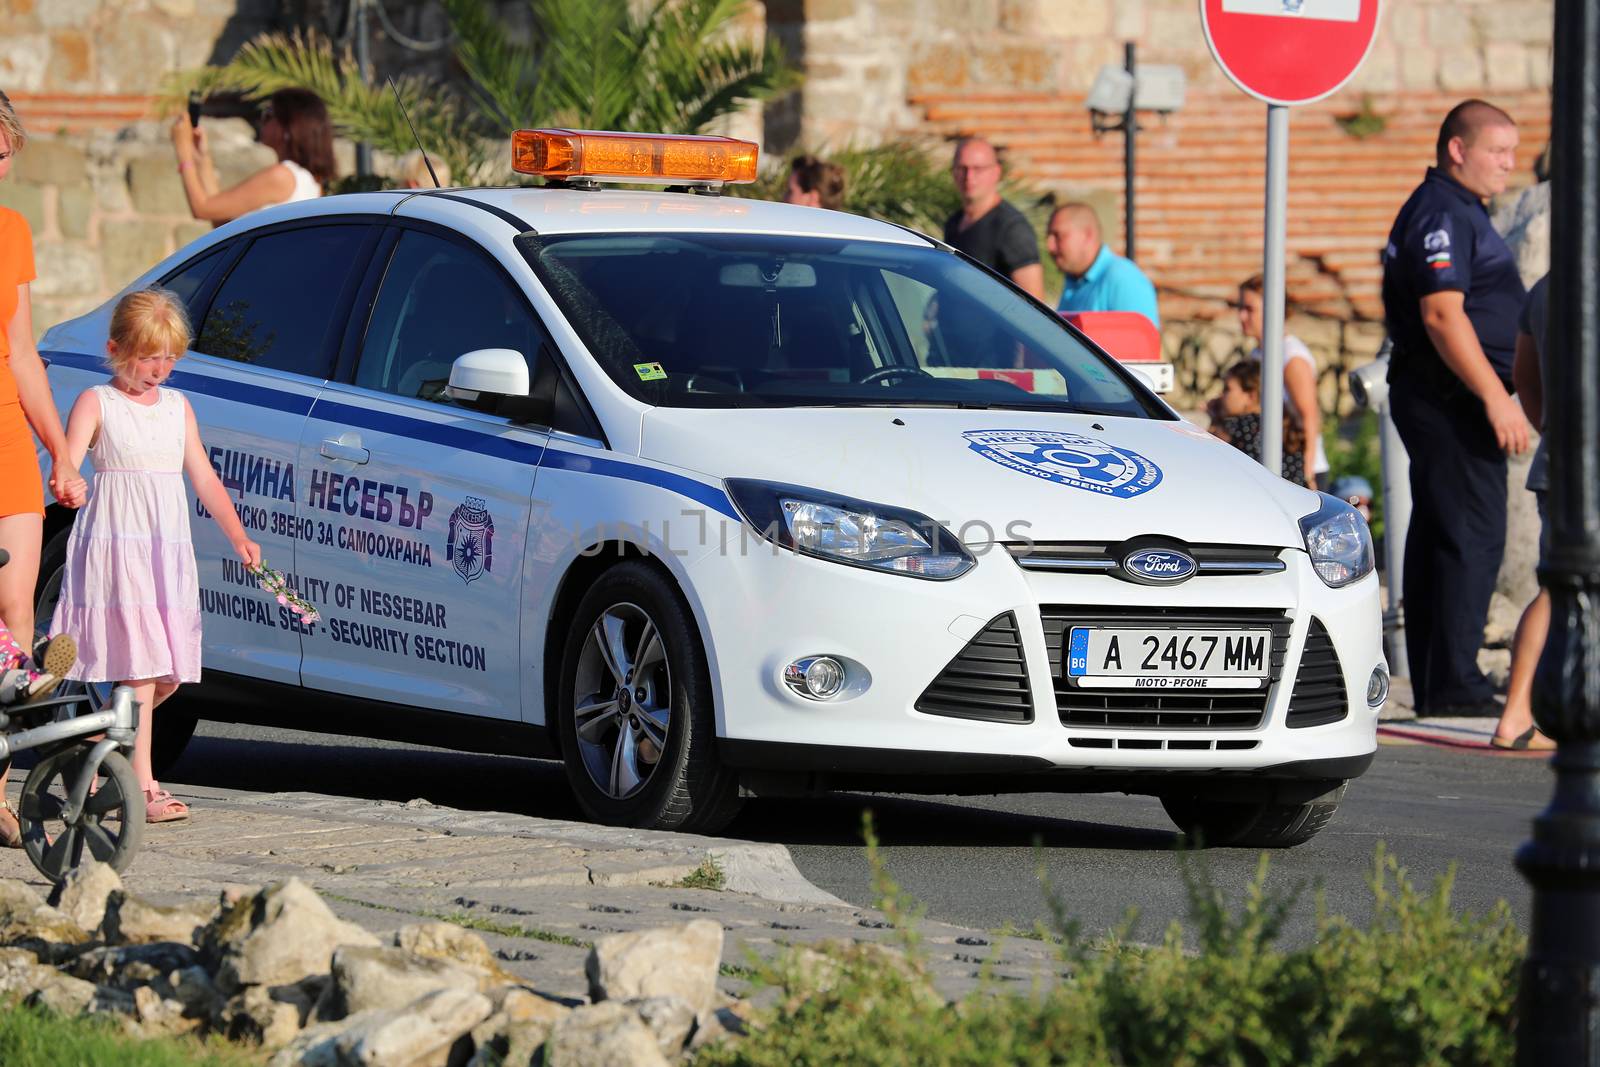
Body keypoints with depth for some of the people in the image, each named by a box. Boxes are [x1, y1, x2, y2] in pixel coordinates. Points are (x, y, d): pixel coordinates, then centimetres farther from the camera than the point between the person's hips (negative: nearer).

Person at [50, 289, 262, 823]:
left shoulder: (178, 407, 18)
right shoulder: (97, 403, 1)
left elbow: (204, 479, 19)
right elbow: (69, 464, -10)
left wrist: (237, 536, 9)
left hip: (168, 553, 6)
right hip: (116, 546, -6)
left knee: (168, 674, 2)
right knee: (139, 664, -15)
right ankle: (143, 787, -18)